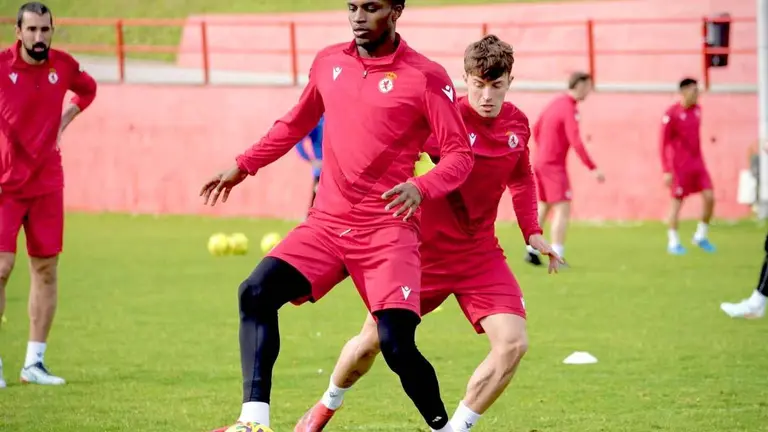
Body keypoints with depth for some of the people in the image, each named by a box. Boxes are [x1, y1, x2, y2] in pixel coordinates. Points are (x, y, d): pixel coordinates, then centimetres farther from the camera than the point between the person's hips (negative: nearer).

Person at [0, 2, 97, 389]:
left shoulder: (63, 66, 1)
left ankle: (35, 362, 13)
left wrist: (63, 122, 9)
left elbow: (87, 90, 24)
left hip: (47, 185, 4)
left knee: (46, 270, 5)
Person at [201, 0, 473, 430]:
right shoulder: (329, 63, 9)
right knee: (256, 293, -15)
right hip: (327, 223, 5)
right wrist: (243, 166, 26)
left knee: (397, 344, -17)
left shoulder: (426, 77, -7)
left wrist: (421, 187, -25)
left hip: (388, 230, -5)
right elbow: (296, 124, 27)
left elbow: (460, 155, -7)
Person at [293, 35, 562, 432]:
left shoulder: (518, 124, 0)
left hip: (480, 253, 4)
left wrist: (532, 232, 8)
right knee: (372, 340, 5)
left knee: (513, 343, -15)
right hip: (425, 247, -4)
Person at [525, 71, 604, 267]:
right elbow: (575, 142, -25)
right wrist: (593, 169, -25)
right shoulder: (569, 109, -17)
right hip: (554, 165, -9)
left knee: (544, 206, 18)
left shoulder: (556, 103, 11)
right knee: (563, 208, -9)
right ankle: (556, 256, -15)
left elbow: (536, 129, 21)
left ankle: (532, 251, 22)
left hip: (540, 161, 9)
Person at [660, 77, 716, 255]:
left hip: (697, 163, 6)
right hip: (680, 165, -6)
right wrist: (666, 171, -15)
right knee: (677, 202, -1)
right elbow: (664, 143, -12)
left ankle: (701, 236, 14)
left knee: (709, 197, -2)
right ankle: (673, 242, 10)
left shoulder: (697, 109, 7)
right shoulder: (671, 114, -14)